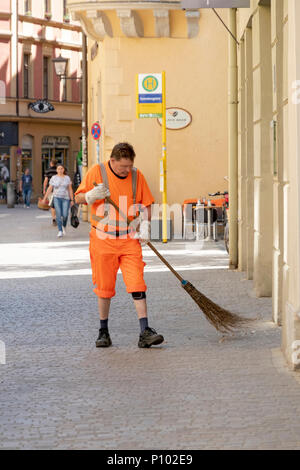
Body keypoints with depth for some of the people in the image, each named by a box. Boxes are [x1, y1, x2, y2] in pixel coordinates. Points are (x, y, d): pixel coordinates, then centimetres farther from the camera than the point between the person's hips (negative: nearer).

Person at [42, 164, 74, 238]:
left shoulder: (67, 178, 6)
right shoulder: (54, 178, 3)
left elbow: (70, 189, 6)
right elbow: (49, 189, 4)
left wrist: (72, 200, 2)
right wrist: (45, 198, 0)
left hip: (66, 198, 1)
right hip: (57, 198, -1)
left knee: (65, 215, -8)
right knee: (58, 214, -12)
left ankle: (64, 226, 23)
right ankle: (60, 231, -10)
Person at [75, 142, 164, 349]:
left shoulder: (136, 176, 5)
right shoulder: (97, 172, -2)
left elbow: (146, 203, 14)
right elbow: (78, 198, 2)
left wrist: (145, 225, -1)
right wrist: (92, 196, -20)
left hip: (130, 239, 1)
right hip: (103, 239, -1)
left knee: (137, 283, -8)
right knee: (104, 286, 4)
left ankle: (145, 332, -11)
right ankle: (104, 331, 18)